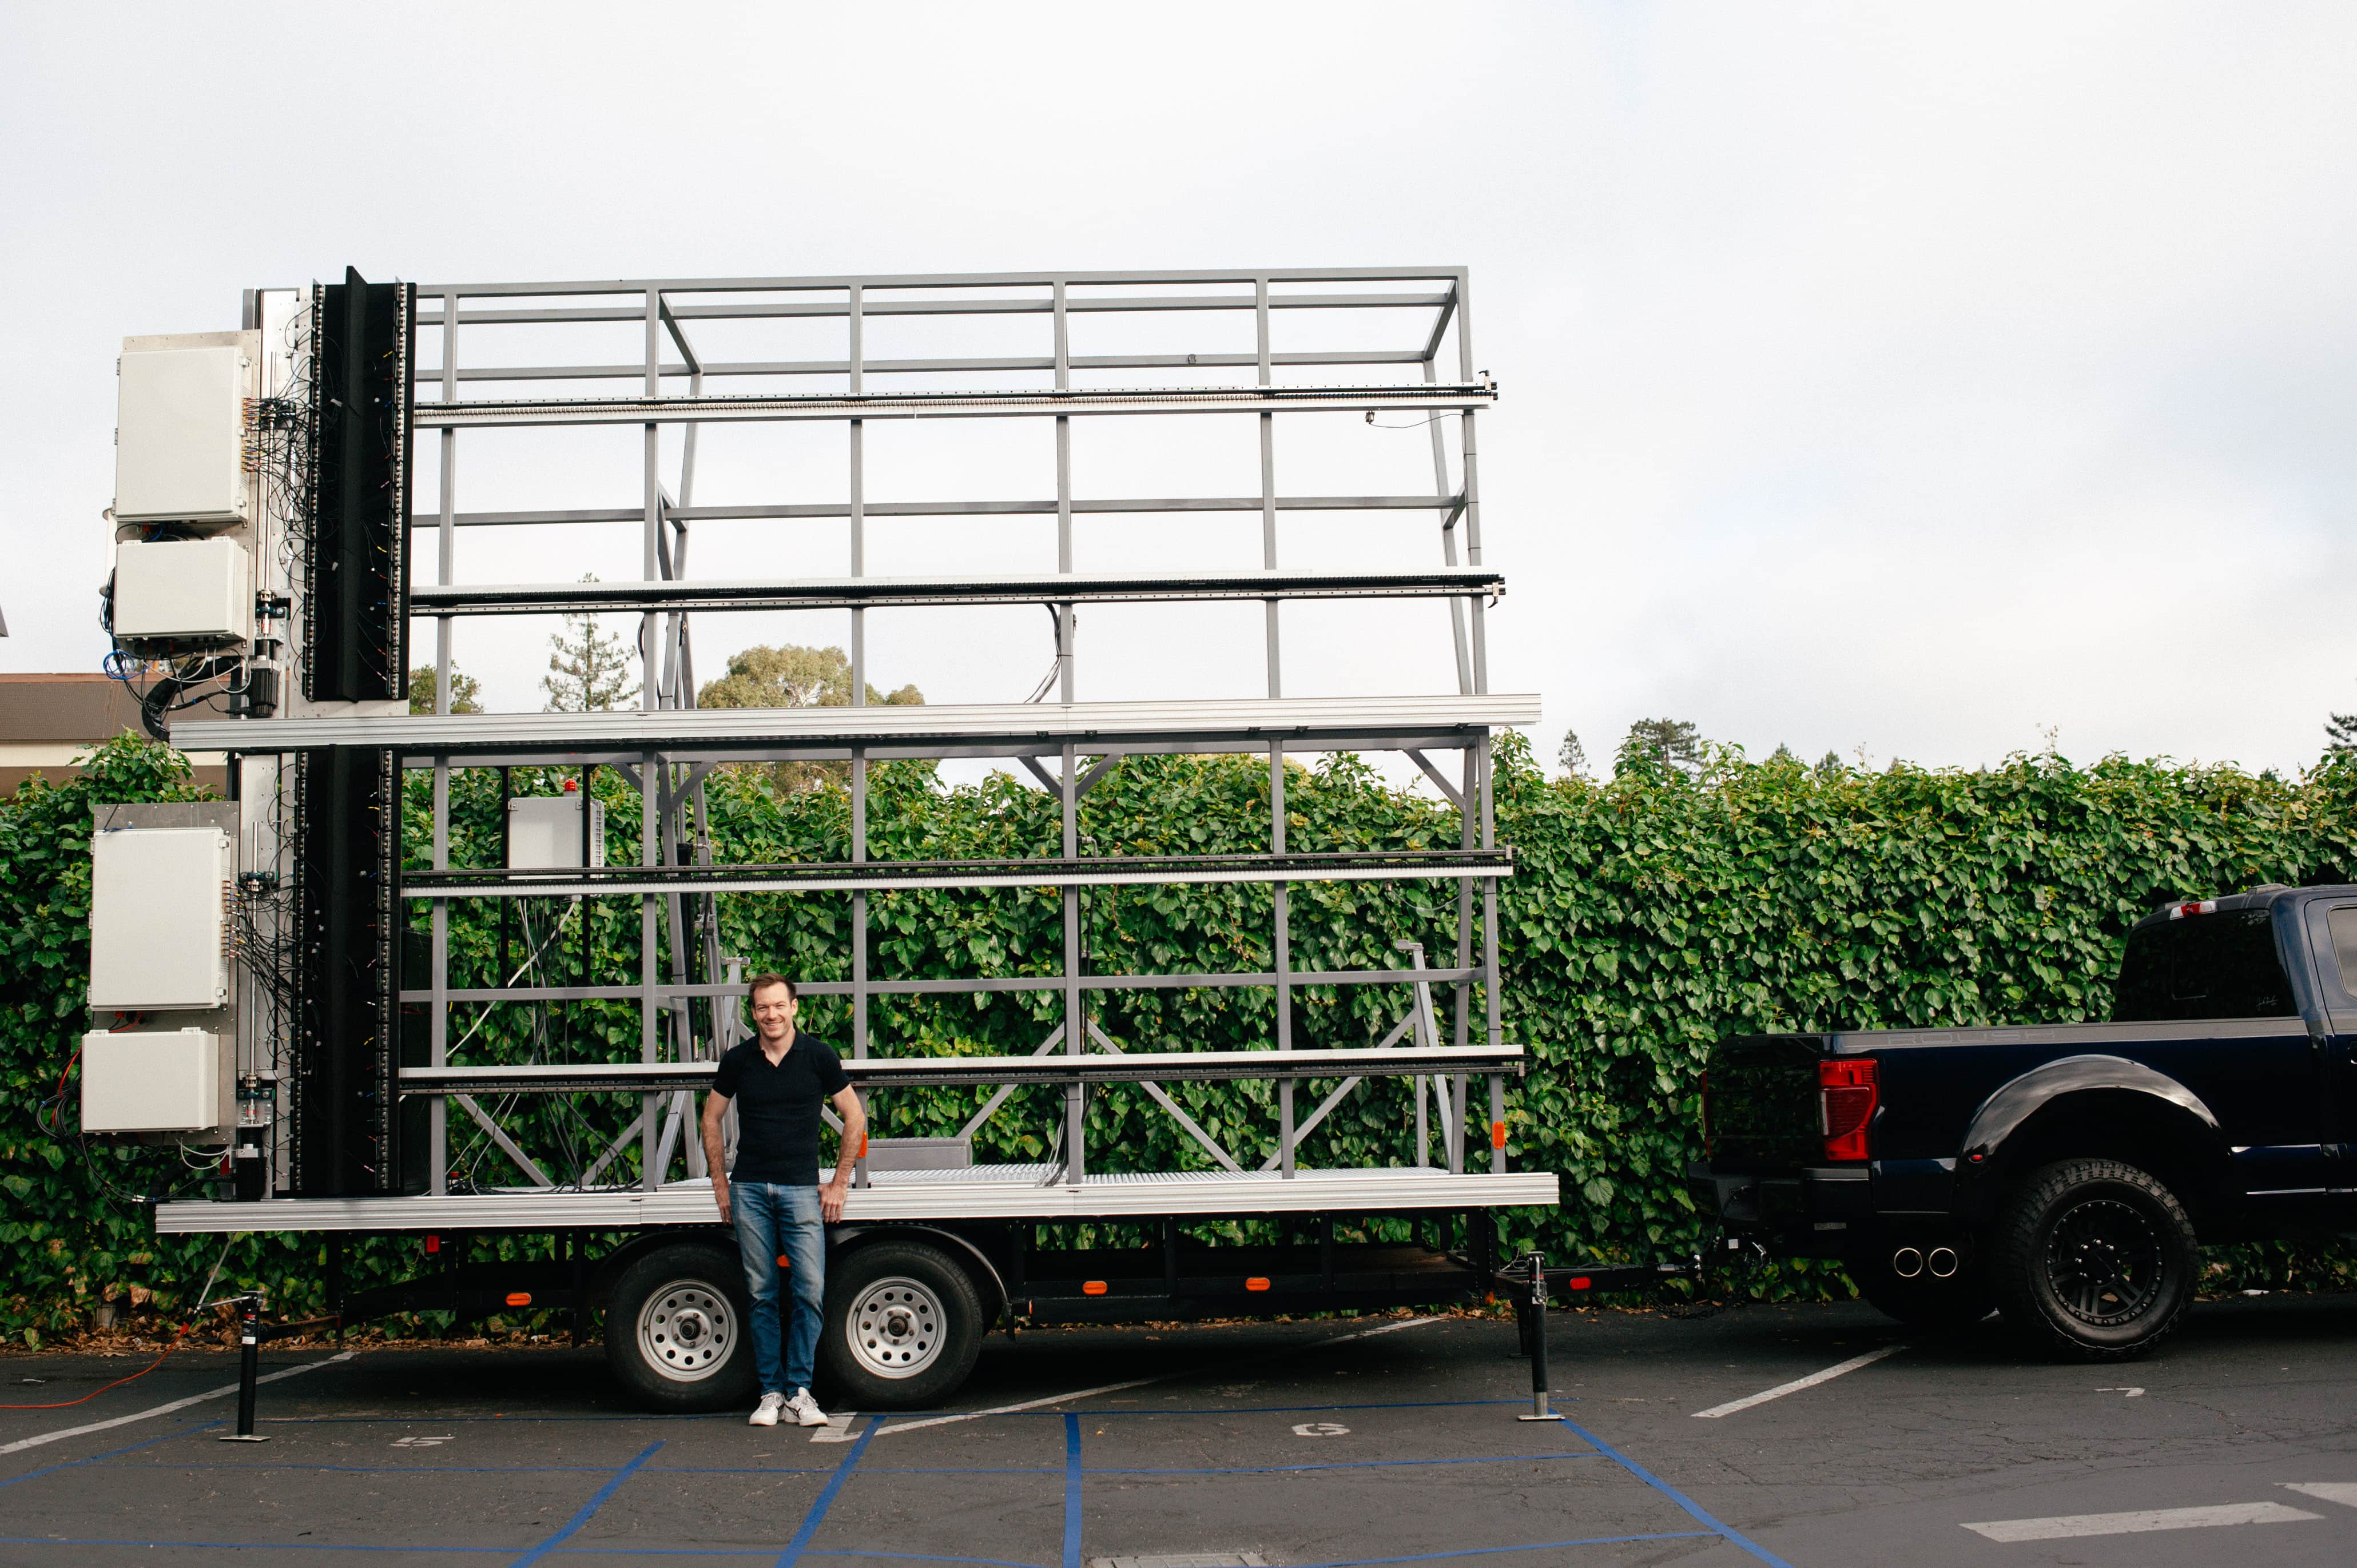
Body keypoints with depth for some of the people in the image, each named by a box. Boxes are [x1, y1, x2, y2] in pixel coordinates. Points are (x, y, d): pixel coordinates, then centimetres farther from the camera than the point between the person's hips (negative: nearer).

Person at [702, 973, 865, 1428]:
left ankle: (799, 1390, 5)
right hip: (749, 1190, 2)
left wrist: (839, 1183, 3)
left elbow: (854, 1117, 6)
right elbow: (711, 1120, 16)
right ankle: (771, 1392, 13)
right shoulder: (738, 1060, 4)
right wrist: (720, 1183, 11)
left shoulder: (818, 1057, -1)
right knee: (762, 1294, 5)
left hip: (801, 1188, -1)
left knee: (811, 1290, -7)